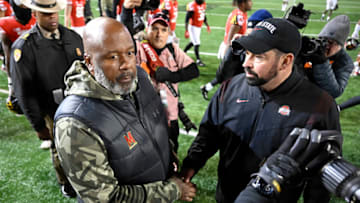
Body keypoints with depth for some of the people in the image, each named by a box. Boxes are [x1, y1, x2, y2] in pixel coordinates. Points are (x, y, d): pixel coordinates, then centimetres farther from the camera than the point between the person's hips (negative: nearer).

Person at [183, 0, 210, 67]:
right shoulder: (192, 6, -21)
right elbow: (187, 19, -20)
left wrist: (207, 25, 21)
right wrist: (186, 31, -22)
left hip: (199, 27, 8)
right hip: (193, 27, -8)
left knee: (192, 42, 17)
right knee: (197, 44, -5)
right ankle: (198, 60, 6)